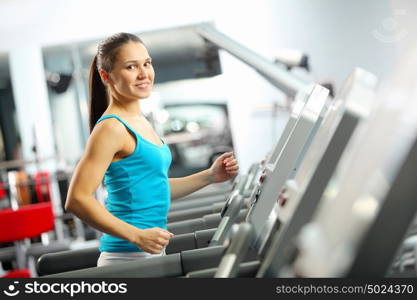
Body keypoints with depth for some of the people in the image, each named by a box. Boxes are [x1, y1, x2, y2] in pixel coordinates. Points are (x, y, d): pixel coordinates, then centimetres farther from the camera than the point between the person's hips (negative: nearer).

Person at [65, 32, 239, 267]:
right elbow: (77, 200, -19)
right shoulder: (111, 127, -13)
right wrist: (137, 236, -23)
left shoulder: (141, 123, 13)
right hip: (128, 256, -8)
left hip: (152, 252, 9)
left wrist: (210, 176, 11)